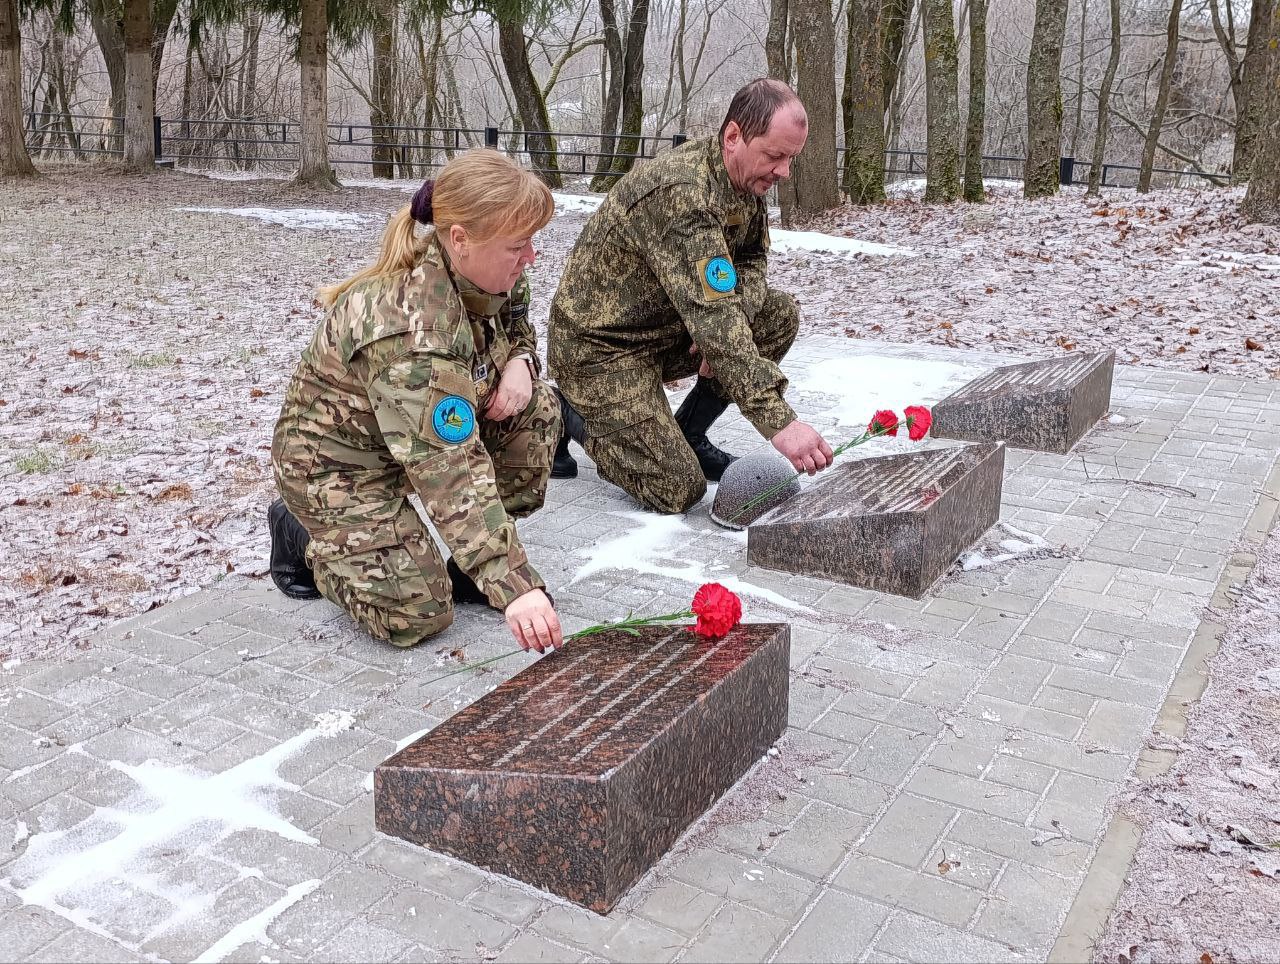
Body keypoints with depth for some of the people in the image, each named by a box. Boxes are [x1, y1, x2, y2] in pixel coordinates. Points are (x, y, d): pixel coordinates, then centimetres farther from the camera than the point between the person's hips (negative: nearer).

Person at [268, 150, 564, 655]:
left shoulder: (489, 274, -12)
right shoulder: (411, 327, -38)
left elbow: (518, 331, 12)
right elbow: (449, 468, -43)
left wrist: (521, 363, -16)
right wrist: (513, 584, -47)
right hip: (336, 459, -8)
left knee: (538, 408, -12)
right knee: (416, 613, -18)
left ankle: (483, 556, 3)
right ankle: (305, 537, 9)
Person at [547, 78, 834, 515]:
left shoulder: (747, 179, -2)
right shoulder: (681, 194, -31)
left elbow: (752, 259, 9)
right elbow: (711, 318, -38)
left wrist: (726, 326, -15)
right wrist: (778, 421, -42)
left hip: (668, 329, 9)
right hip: (601, 344, -9)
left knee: (781, 315, -6)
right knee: (679, 490, -15)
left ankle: (688, 431, 6)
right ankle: (572, 414, 6)